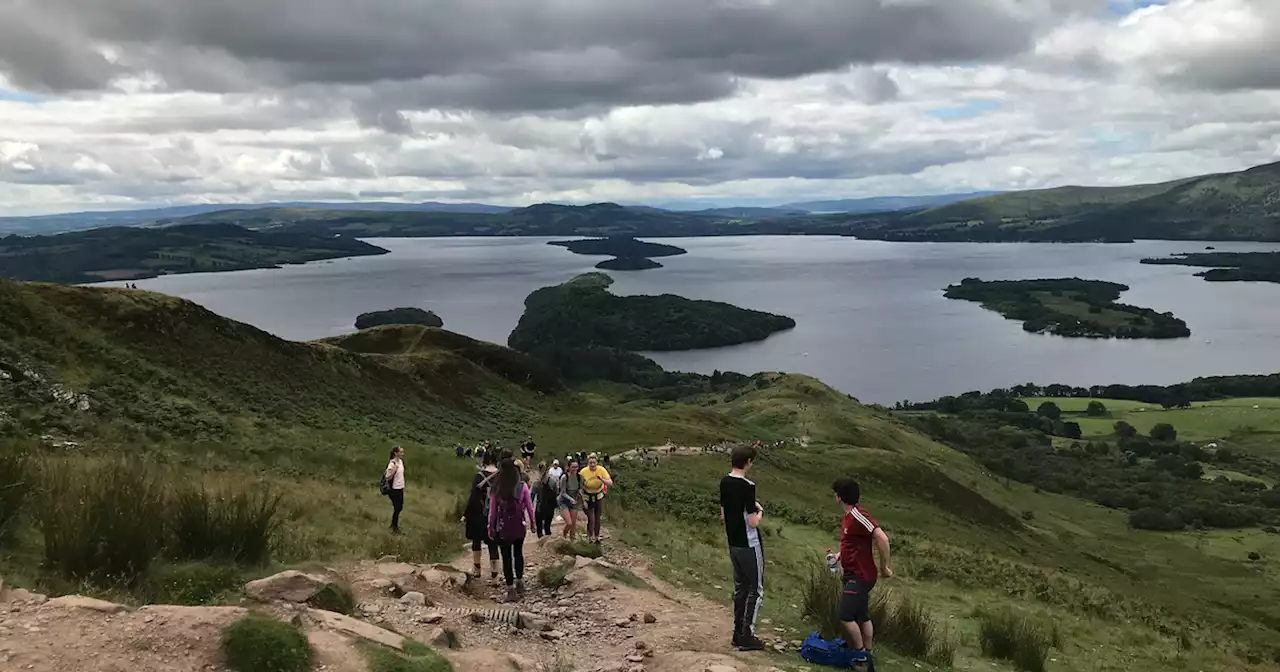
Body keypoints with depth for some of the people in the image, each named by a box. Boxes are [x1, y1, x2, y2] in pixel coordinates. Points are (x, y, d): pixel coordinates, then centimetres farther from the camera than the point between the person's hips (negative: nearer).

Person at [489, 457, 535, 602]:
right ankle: (520, 583, 29)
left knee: (506, 557, 7)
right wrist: (532, 521, 11)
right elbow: (529, 506, -2)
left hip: (503, 527, -2)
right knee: (518, 553, 22)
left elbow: (492, 510, -4)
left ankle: (511, 590, 9)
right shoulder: (523, 486, -8)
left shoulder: (496, 488, -10)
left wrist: (491, 527, 6)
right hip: (519, 526, 2)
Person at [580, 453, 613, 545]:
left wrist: (602, 479, -40)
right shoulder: (584, 472, -20)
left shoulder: (601, 470, -18)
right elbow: (580, 485, -9)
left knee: (598, 519, 10)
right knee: (591, 519, -5)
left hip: (599, 497, 1)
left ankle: (597, 537, 28)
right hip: (588, 497, -1)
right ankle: (590, 537, 14)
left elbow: (610, 482, -22)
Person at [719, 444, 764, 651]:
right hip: (749, 545, -7)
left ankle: (738, 632, 23)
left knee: (740, 588, 17)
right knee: (756, 590, 3)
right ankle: (747, 636, 4)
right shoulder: (747, 487, -21)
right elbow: (753, 522, -22)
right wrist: (760, 512, -2)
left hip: (733, 544, 8)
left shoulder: (724, 483, 3)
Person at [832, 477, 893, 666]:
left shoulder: (858, 516, -22)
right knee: (862, 616, 15)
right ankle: (867, 651, 24)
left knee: (846, 617, -9)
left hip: (860, 576, -10)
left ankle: (861, 652, 4)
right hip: (853, 574, 10)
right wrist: (839, 555, 12)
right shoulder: (849, 516, 8)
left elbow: (882, 539, -27)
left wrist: (885, 567, -19)